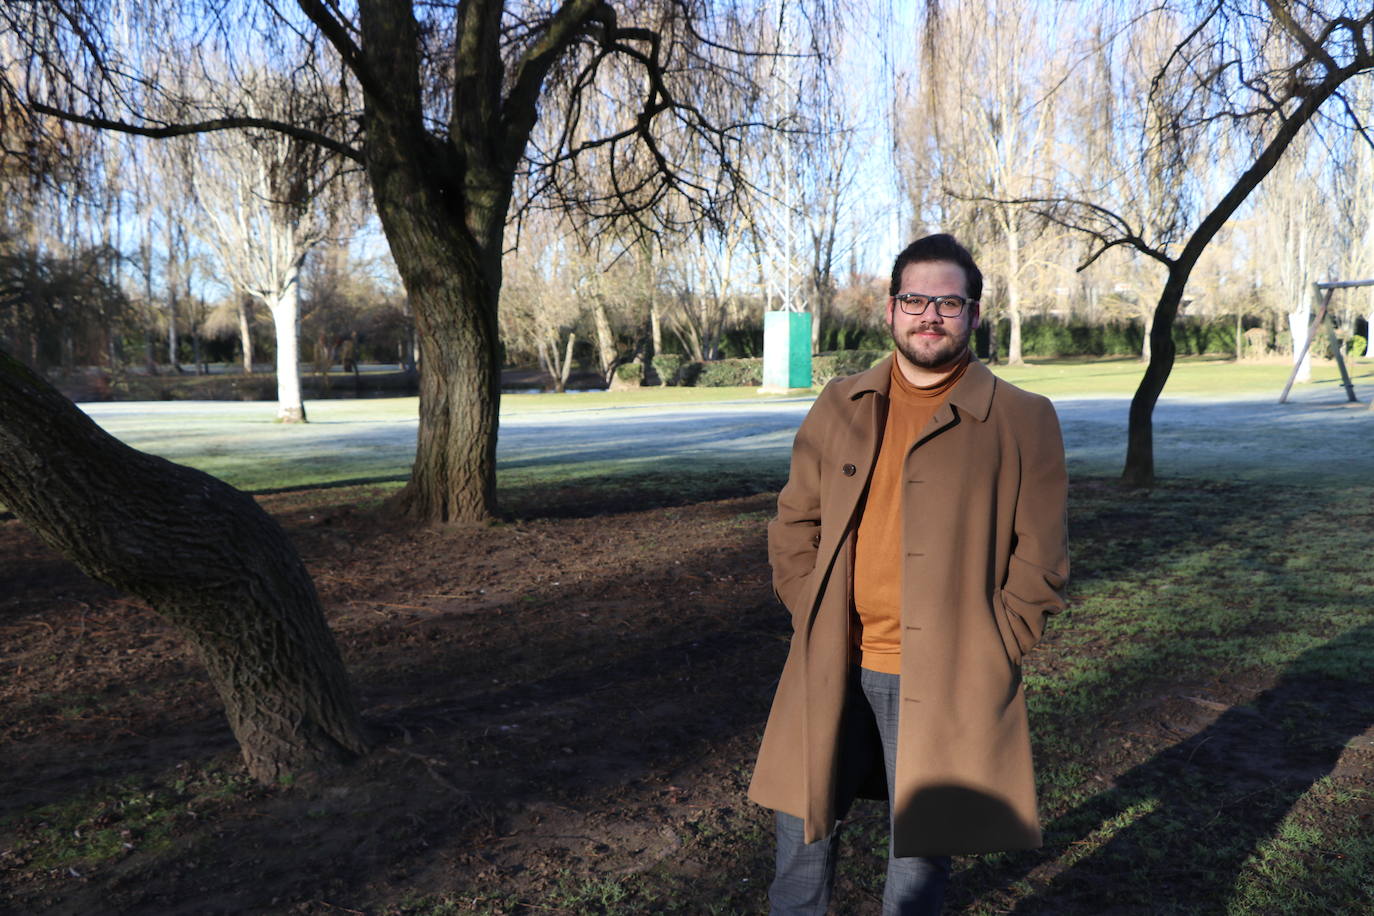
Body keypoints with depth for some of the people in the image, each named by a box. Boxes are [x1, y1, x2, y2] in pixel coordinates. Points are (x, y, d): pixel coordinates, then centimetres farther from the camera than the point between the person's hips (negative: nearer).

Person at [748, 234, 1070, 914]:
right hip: (832, 672, 3)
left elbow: (1039, 565, -3)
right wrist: (814, 622, 1)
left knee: (921, 858, 11)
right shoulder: (840, 407, 5)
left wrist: (986, 656, -8)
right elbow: (794, 527, 9)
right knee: (803, 827, 17)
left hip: (944, 686, -3)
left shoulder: (1023, 422, -5)